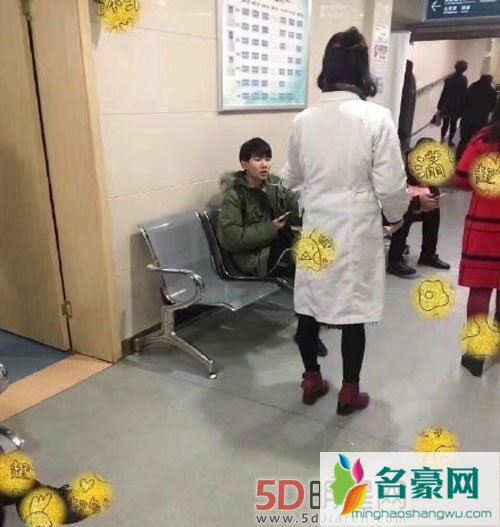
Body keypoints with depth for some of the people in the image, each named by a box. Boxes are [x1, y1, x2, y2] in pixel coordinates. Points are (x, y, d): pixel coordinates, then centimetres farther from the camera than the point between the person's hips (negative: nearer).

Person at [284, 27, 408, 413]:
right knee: (353, 312, 8)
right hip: (357, 229, -3)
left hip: (316, 227, 4)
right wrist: (397, 216, 8)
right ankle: (350, 393, 22)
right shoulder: (377, 118, -13)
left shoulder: (305, 119, -1)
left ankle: (312, 381, 29)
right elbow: (390, 184, -12)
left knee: (309, 307, 14)